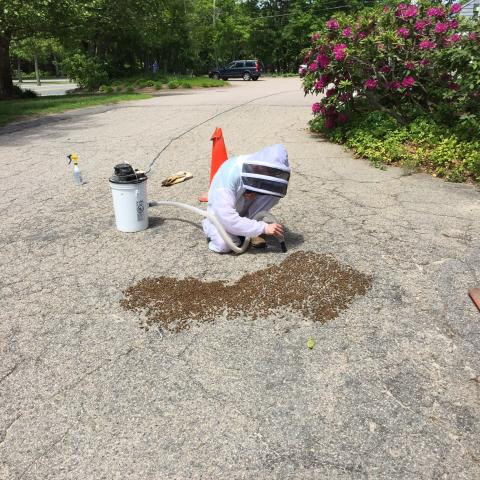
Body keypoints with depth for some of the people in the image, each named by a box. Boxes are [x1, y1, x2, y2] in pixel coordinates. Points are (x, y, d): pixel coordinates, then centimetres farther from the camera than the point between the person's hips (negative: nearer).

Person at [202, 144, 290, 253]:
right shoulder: (229, 174, -35)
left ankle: (250, 228, -7)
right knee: (223, 244, -33)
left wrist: (255, 194, -32)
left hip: (244, 213, 4)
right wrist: (263, 228, -40)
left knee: (275, 192, -20)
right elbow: (227, 217, -39)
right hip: (221, 216, -3)